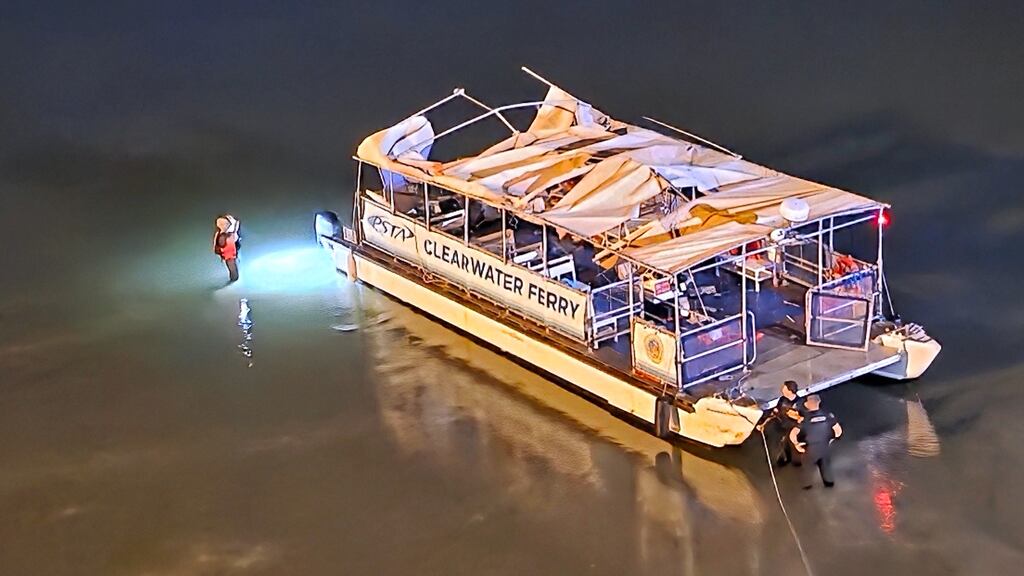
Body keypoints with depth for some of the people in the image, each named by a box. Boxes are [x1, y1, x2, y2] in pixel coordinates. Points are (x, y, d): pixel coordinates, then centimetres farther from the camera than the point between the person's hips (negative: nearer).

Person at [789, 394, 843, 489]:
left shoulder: (804, 418, -23)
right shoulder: (828, 415, -15)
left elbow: (792, 434, -29)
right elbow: (839, 430, -10)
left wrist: (796, 444, -13)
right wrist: (833, 439, 8)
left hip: (811, 448, -2)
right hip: (825, 447, 2)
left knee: (808, 466, 26)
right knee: (826, 465, 30)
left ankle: (808, 484, 46)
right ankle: (829, 482, 50)